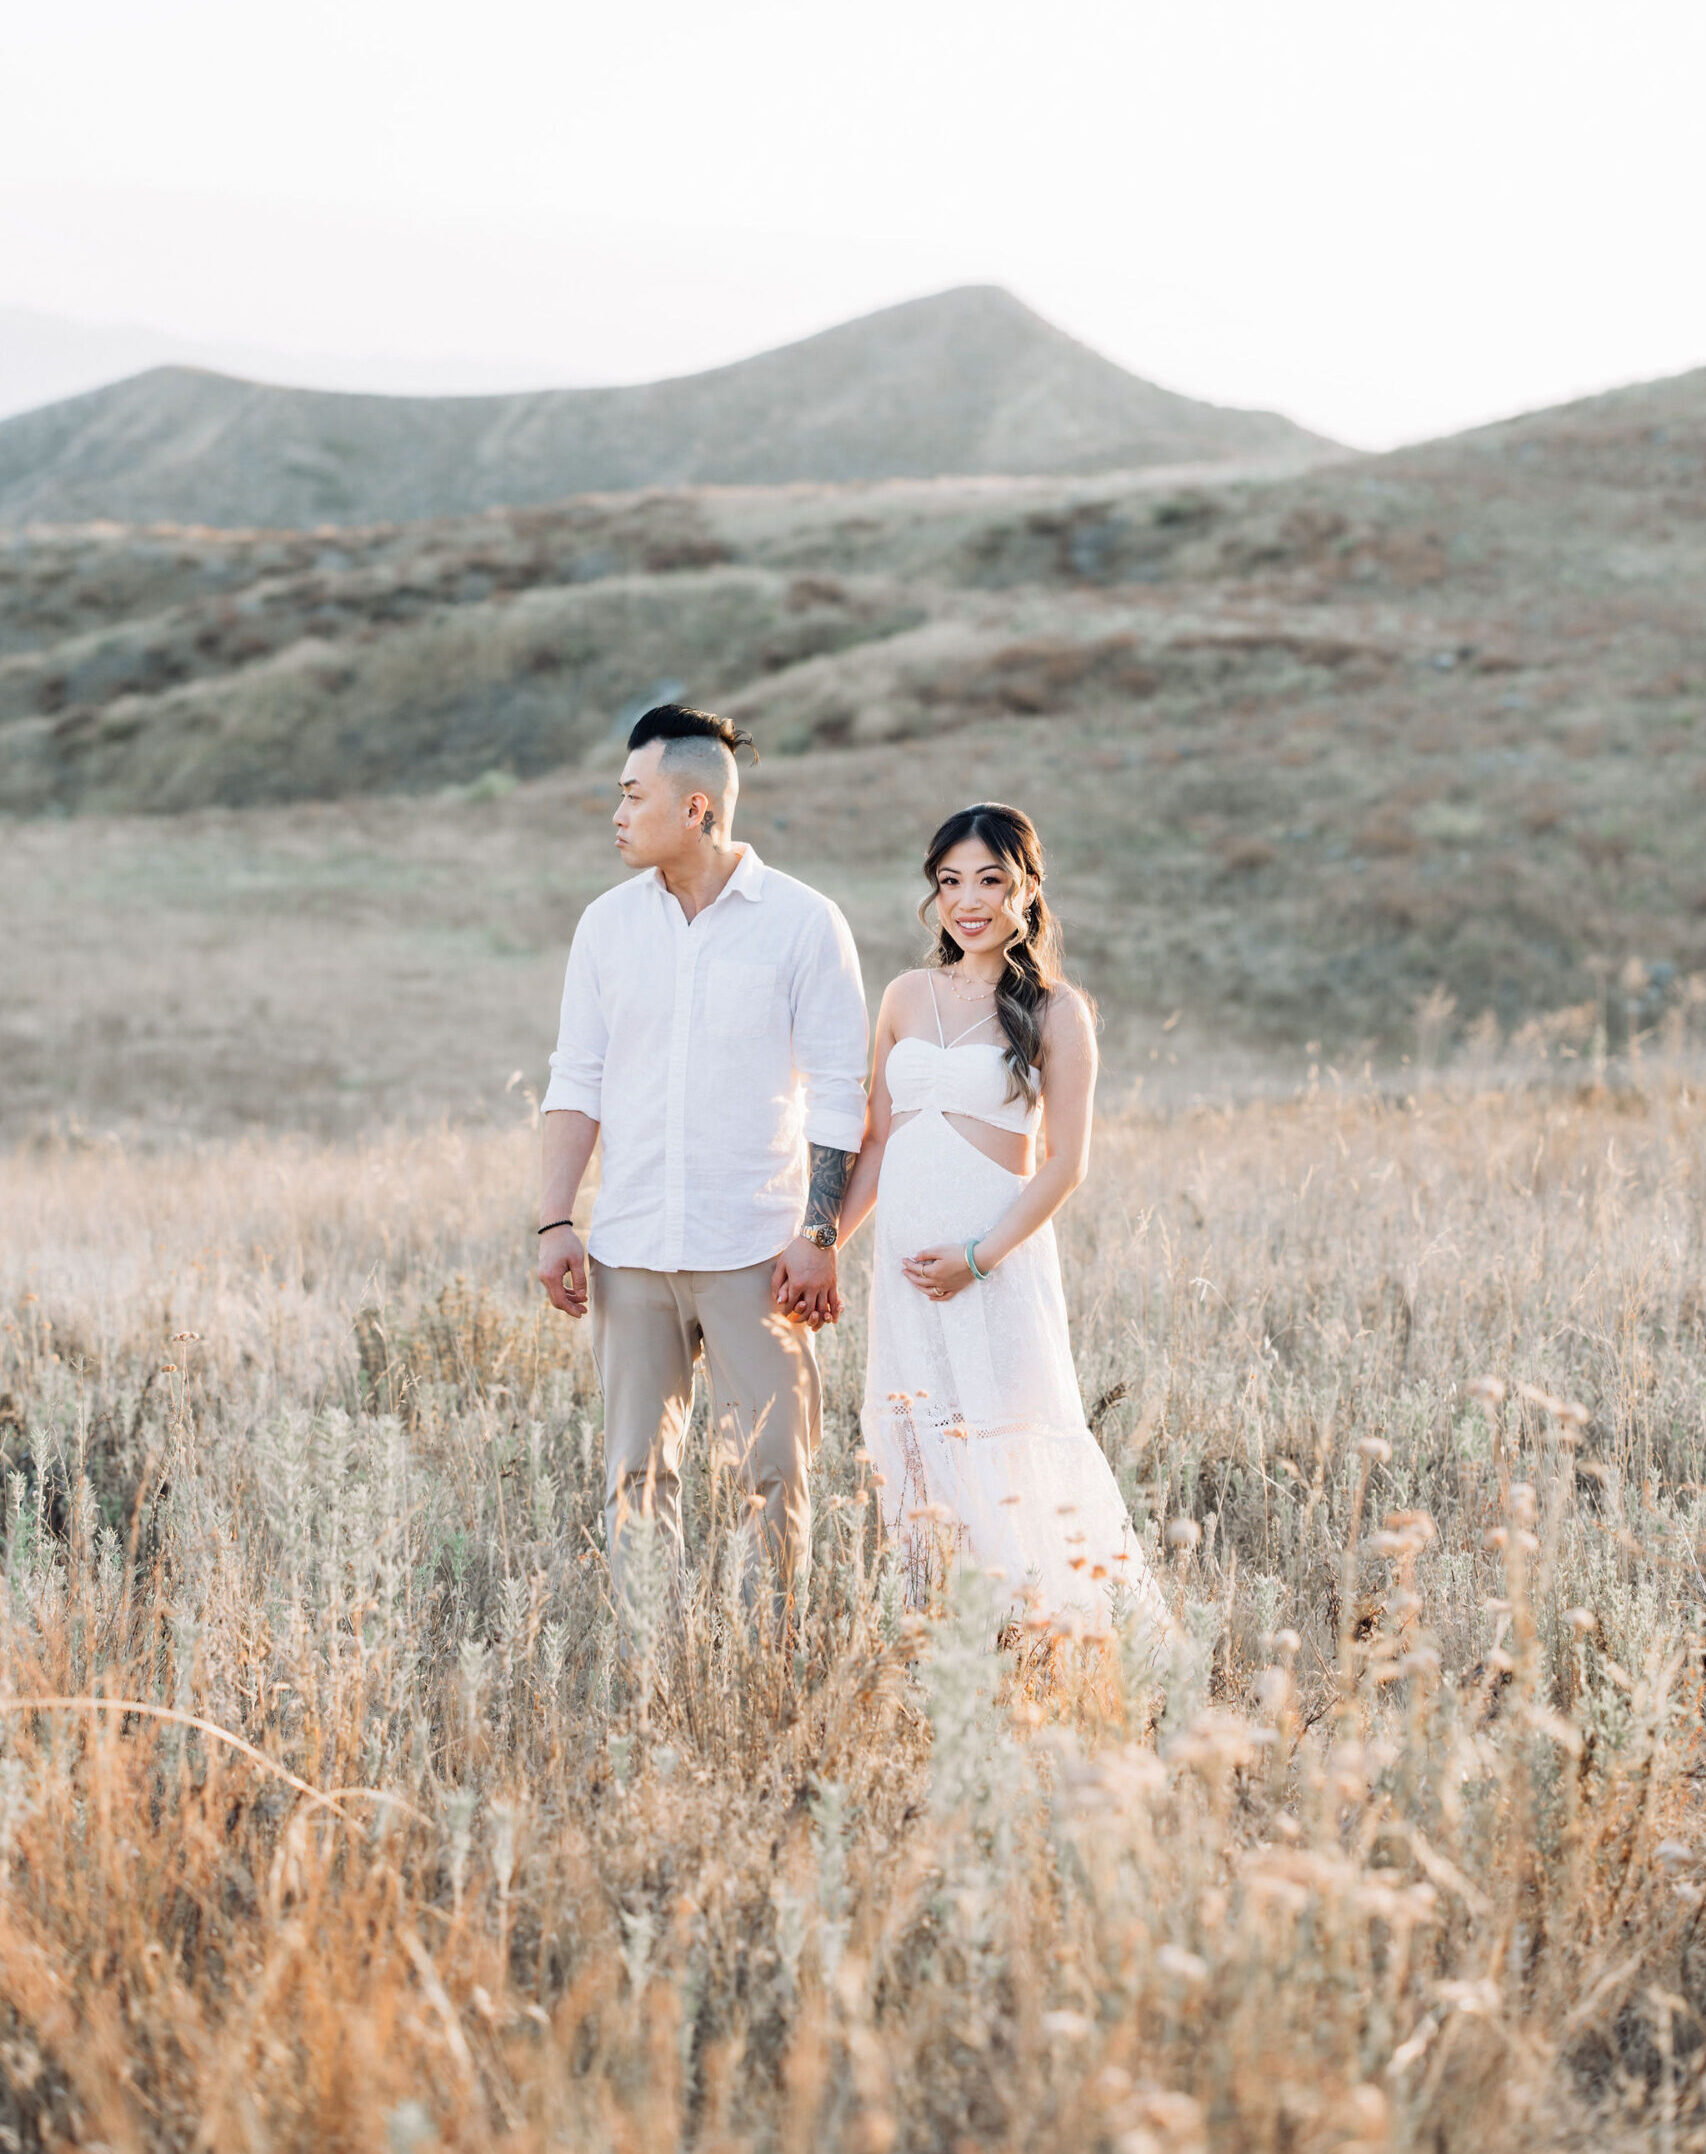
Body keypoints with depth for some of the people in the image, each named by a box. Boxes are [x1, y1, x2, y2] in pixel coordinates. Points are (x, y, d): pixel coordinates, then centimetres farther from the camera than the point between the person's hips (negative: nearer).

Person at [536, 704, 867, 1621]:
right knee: (635, 1470, 6)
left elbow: (836, 1092, -2)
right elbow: (576, 1083, 10)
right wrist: (557, 1221, 1)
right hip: (630, 1245, 4)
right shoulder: (608, 921, 8)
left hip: (755, 1250, -3)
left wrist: (818, 1236, -8)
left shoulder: (802, 923, -2)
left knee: (768, 1471, -2)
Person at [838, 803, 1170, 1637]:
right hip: (904, 1256, 5)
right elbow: (876, 1143, 15)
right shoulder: (907, 996, 10)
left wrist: (978, 1256, -15)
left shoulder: (1055, 1012, -3)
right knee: (916, 1449, 7)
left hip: (996, 1257, -5)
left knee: (1008, 1457, -4)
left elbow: (1064, 1163, -6)